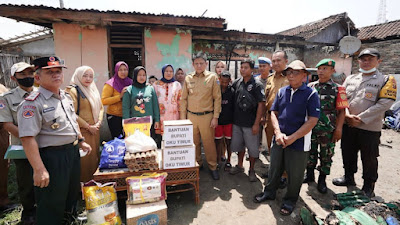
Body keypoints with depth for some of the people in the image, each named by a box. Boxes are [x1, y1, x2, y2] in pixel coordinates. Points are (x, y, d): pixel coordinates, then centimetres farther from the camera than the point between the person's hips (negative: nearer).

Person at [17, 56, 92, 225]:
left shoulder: (66, 96, 8)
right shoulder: (33, 103, -18)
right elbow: (27, 138, -23)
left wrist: (81, 141, 19)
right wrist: (39, 169, -25)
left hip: (73, 151, 8)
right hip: (52, 156, -8)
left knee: (73, 191, 25)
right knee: (52, 204, 7)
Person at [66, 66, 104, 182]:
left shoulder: (93, 90, 14)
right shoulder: (73, 90, -9)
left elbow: (101, 108, 15)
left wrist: (98, 123, 0)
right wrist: (88, 127, -13)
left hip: (95, 130, 7)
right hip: (82, 131, -7)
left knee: (95, 157, 14)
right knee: (84, 159, -1)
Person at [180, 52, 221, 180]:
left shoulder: (212, 77, -1)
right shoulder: (188, 78, 6)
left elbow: (217, 98, -1)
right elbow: (183, 98, 8)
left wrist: (215, 117, -5)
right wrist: (183, 117, 5)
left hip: (206, 116, -2)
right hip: (191, 116, 3)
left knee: (209, 142, 4)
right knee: (193, 142, 11)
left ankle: (212, 167, 22)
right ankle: (197, 164, 31)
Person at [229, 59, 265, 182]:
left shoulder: (257, 84, -10)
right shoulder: (237, 82, 4)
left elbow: (261, 104, -12)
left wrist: (256, 124, -15)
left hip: (250, 123, -5)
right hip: (237, 121, 5)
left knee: (252, 147, 7)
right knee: (238, 144, 18)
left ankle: (251, 170, 26)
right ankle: (240, 166, 37)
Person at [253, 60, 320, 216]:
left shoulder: (311, 93, -8)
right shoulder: (281, 91, 5)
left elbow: (312, 120, -12)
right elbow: (274, 112, 6)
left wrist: (292, 138, -15)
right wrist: (278, 133, -8)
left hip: (299, 142, -3)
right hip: (279, 139, 4)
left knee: (295, 174, 12)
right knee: (274, 168, 17)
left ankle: (290, 200, 34)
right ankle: (269, 192, 39)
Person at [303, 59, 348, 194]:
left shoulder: (337, 89, -3)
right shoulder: (310, 86, 5)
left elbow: (342, 111, -5)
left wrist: (338, 129, -11)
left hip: (328, 130, -2)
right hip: (310, 127, 3)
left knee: (326, 155, 10)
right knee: (310, 152, 14)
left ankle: (322, 180, 27)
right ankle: (309, 175, 33)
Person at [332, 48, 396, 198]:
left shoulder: (386, 80, -2)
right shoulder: (350, 79, 10)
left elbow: (384, 103, -12)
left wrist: (361, 118, -17)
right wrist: (347, 114, -10)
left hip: (369, 128, -4)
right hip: (348, 125, 4)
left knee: (369, 158, 8)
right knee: (348, 153, 16)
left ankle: (369, 186, 27)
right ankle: (349, 177, 36)